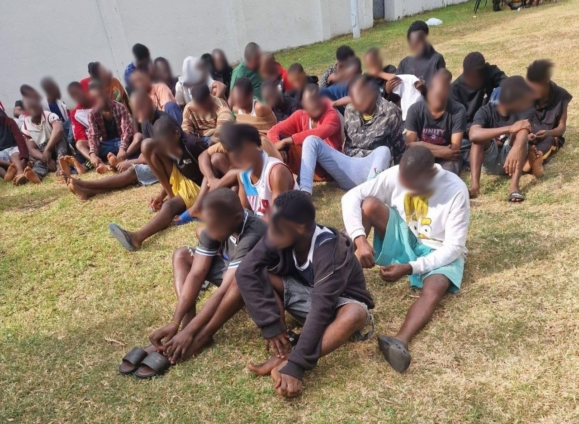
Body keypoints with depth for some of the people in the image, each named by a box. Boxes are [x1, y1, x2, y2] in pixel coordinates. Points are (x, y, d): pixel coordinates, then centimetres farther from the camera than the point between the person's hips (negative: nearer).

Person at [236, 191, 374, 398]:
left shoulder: (329, 251, -34)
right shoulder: (279, 237, -20)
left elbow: (321, 309, -41)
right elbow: (246, 272, -26)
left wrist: (296, 365, -46)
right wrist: (271, 325, -32)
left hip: (337, 303, -4)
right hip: (305, 292, 5)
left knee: (355, 314, -39)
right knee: (258, 275, -19)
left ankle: (285, 362, -33)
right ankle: (283, 353, -23)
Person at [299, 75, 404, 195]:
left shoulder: (390, 113, -6)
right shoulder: (350, 110, 7)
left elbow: (399, 148, 0)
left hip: (372, 167, -4)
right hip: (348, 165, 4)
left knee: (383, 151, -37)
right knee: (311, 141, -12)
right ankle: (304, 193, -30)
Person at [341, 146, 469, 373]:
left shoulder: (455, 190, -23)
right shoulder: (397, 175, -15)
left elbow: (454, 247, -22)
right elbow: (351, 197, -17)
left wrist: (410, 268, -32)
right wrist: (360, 239, -33)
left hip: (440, 253, -3)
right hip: (403, 241, 3)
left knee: (434, 288, -38)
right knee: (369, 204, -23)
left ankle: (400, 342, -62)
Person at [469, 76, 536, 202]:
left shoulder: (524, 112, -12)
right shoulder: (486, 111, -16)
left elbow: (524, 132, -33)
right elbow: (473, 135, -36)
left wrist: (516, 148, -55)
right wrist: (509, 129, -40)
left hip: (511, 159, 1)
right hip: (489, 160, -1)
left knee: (522, 131, -27)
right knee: (480, 135, -28)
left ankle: (514, 186, -37)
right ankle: (474, 184, -36)